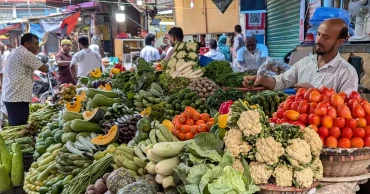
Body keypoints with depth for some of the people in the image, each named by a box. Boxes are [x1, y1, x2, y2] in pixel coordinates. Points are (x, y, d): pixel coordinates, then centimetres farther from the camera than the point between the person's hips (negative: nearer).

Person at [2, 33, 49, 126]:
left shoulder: (14, 53, 19)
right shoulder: (26, 54, -13)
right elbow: (45, 69, -13)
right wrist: (43, 62, 9)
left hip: (10, 96, 10)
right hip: (18, 98, -10)